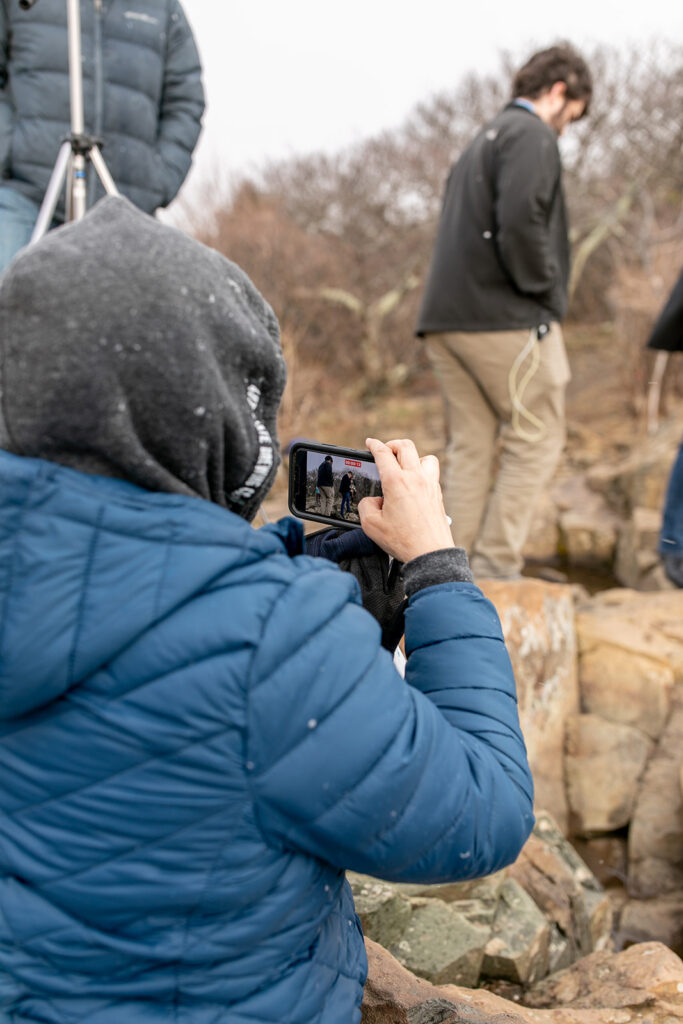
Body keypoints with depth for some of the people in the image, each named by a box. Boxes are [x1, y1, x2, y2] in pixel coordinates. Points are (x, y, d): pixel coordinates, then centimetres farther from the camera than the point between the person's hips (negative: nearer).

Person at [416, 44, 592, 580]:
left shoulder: (482, 140, 25)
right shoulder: (531, 134, -4)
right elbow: (520, 220, -20)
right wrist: (543, 286, -8)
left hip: (448, 317, 9)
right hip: (507, 317, -9)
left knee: (470, 446, 8)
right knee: (536, 441, -1)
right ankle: (496, 567, -4)